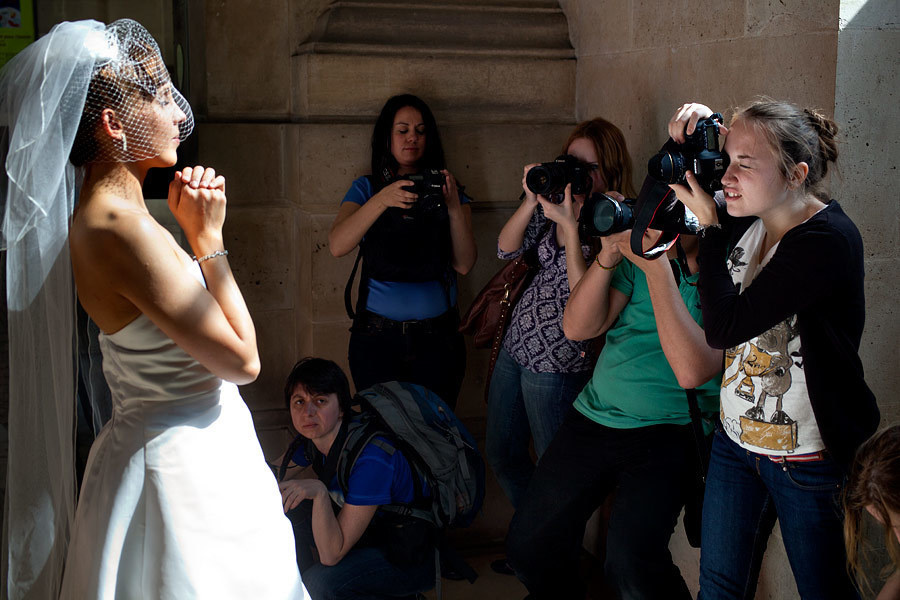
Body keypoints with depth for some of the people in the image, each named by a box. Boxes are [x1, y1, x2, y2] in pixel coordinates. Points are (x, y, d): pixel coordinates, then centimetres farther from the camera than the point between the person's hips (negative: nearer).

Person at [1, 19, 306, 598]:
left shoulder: (98, 212, 6)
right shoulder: (123, 227, -25)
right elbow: (243, 359, -20)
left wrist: (194, 221, 5)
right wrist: (206, 234, -14)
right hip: (188, 469, -10)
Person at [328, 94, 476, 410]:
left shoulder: (446, 189, 8)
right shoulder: (366, 188, 6)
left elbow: (464, 265, -3)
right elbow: (337, 246, -13)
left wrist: (454, 208, -17)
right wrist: (382, 200, -25)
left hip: (437, 335, 1)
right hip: (377, 336, -1)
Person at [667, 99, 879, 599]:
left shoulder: (829, 240, -24)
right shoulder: (748, 220, -1)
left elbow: (724, 327, -27)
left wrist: (708, 224, -20)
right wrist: (687, 140, -4)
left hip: (811, 460, -7)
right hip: (736, 441, 7)